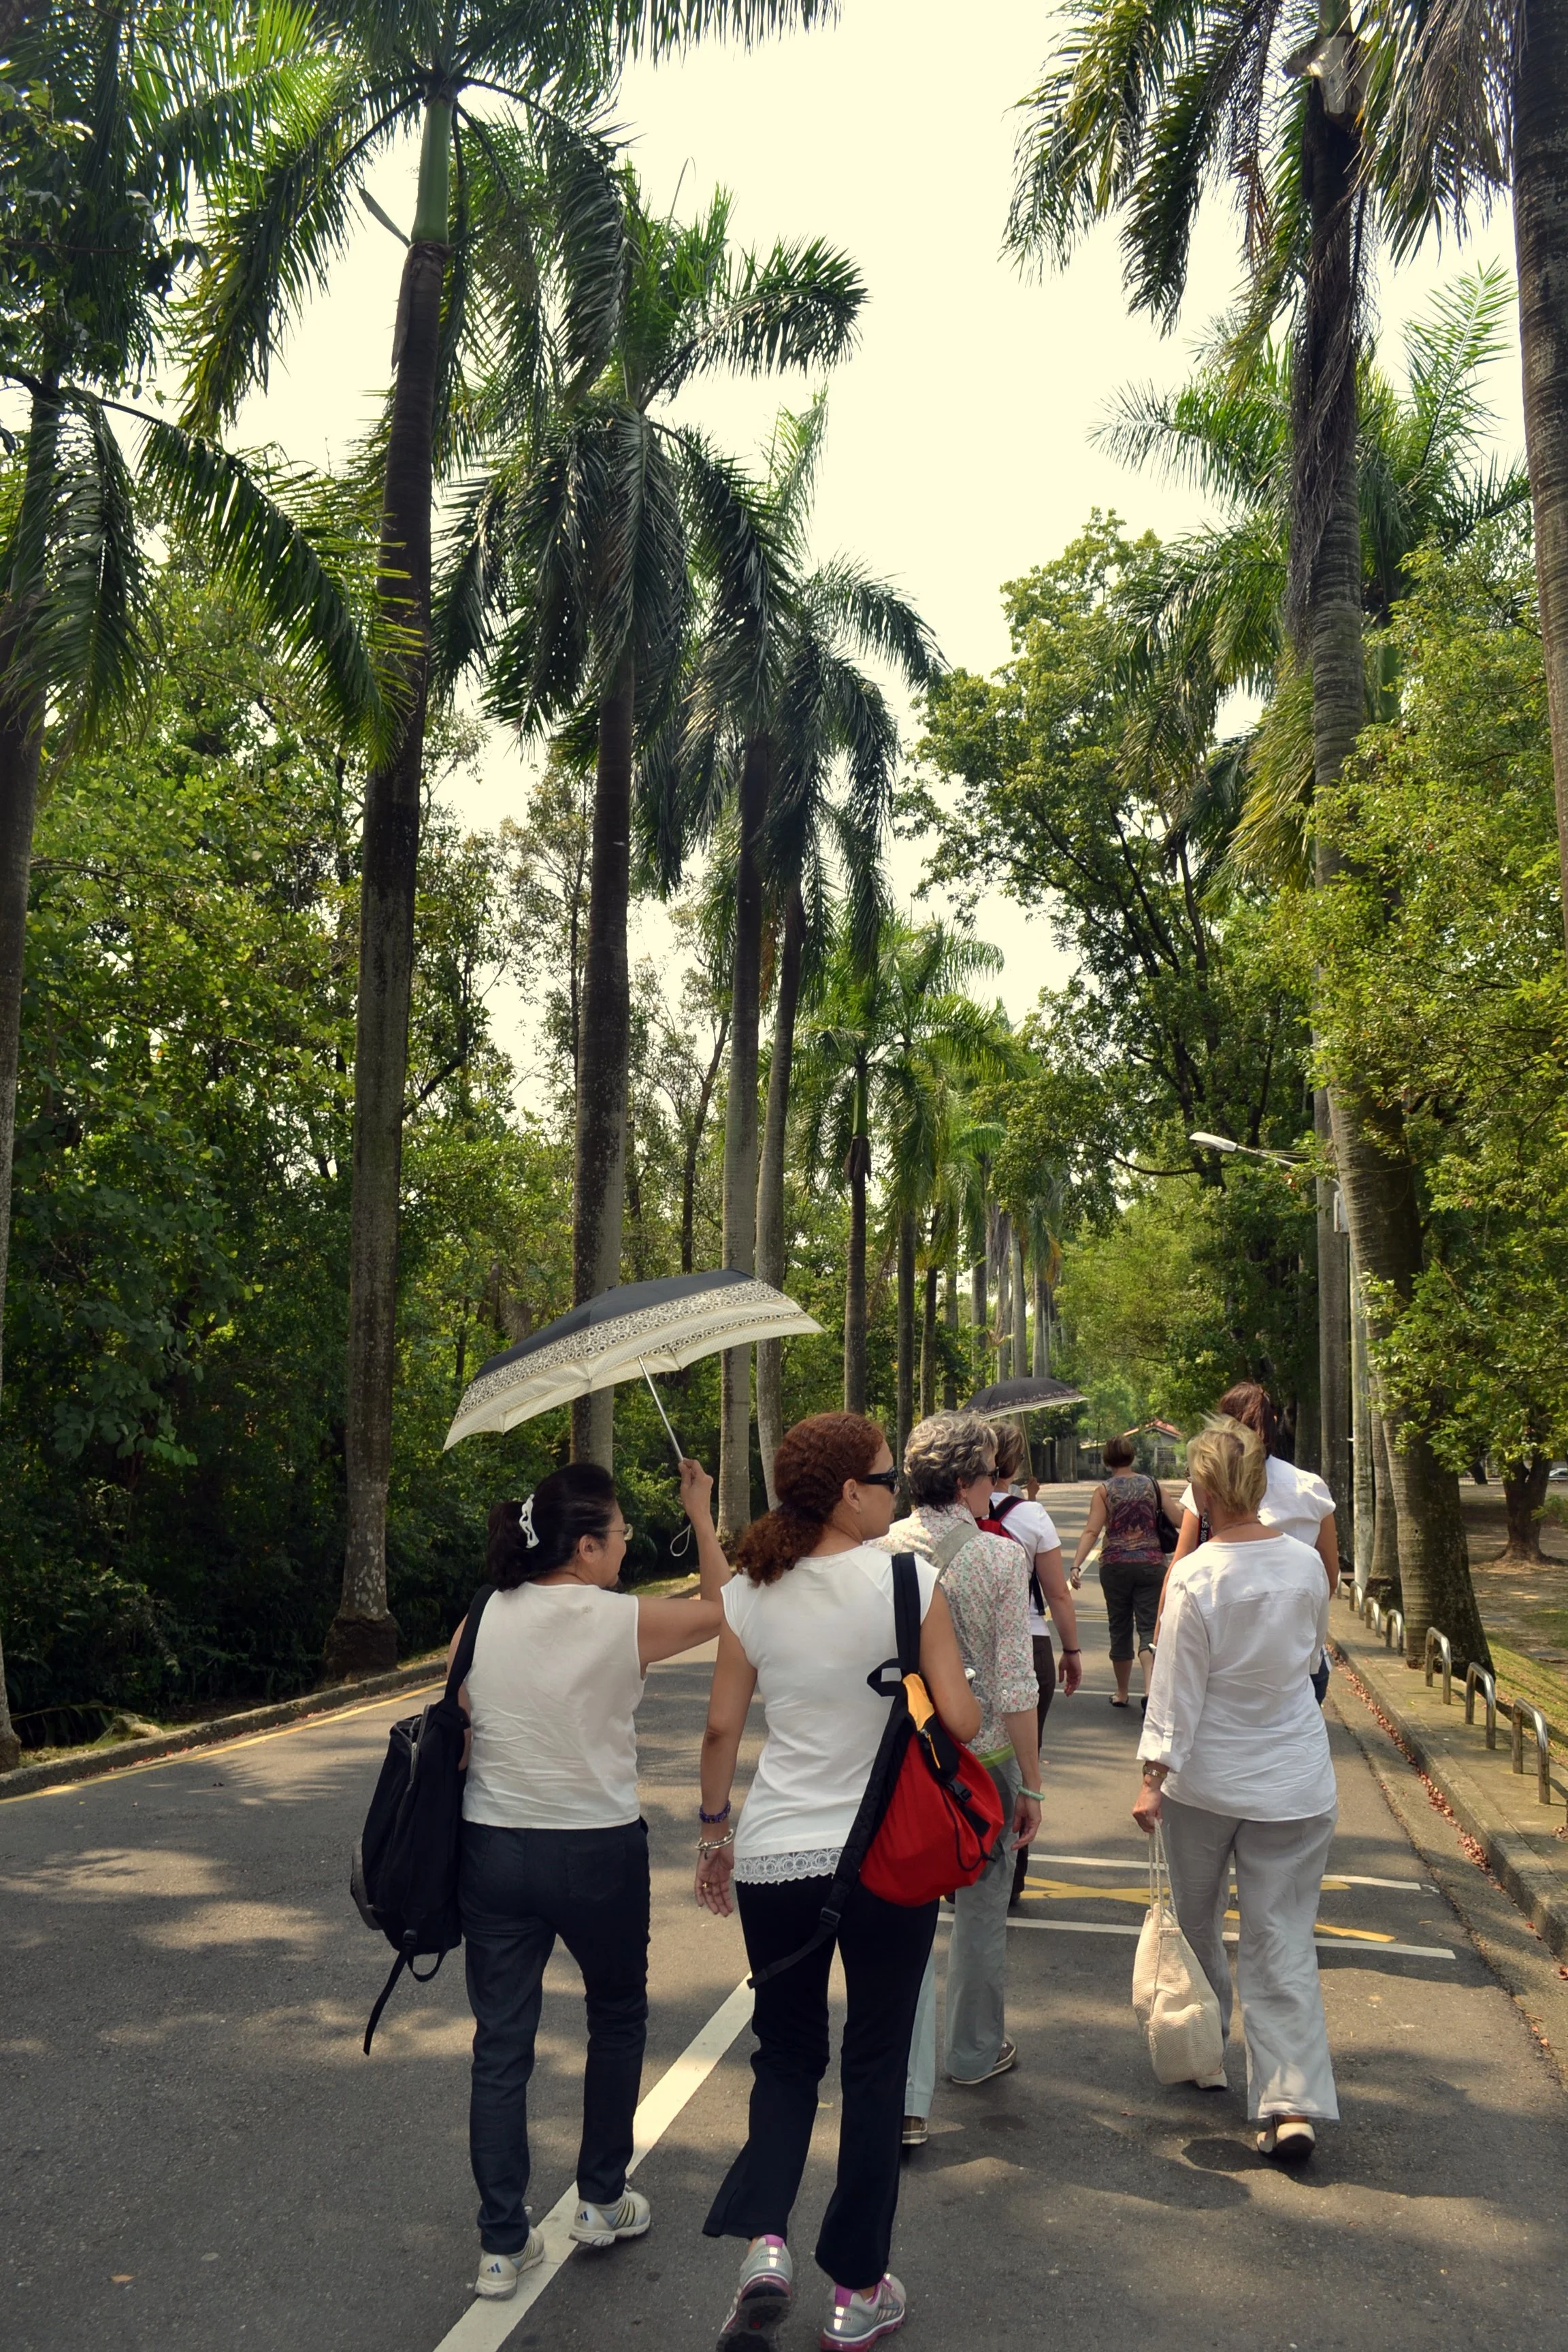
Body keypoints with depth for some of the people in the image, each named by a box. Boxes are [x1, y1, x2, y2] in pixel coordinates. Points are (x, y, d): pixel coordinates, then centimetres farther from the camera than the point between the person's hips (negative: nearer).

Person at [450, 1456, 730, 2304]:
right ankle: (601, 2201, 33)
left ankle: (501, 2247, 19)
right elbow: (719, 1607, 3)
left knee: (501, 2046, 12)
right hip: (598, 1853, -3)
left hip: (492, 1852, 3)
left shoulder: (477, 1624, -4)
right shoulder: (624, 1622, -14)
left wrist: (454, 1867, 14)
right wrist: (701, 1514, 13)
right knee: (617, 2017, 22)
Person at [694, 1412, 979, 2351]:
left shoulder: (751, 1594, -3)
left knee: (787, 2056, 21)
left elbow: (722, 1727, 2)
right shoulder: (909, 1580, -13)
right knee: (875, 2068, 15)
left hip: (773, 1859, 3)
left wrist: (715, 1826, 15)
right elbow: (962, 1721, -13)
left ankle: (764, 2244, 3)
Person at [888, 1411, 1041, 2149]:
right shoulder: (1001, 1556, -14)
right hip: (982, 1757, -2)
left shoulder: (879, 1549, -6)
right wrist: (1032, 1785, -5)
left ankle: (905, 2099, 2)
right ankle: (976, 2052, 38)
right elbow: (1015, 1687, -14)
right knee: (981, 1913, 19)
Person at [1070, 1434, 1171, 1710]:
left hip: (1115, 1565, 0)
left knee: (1120, 1629, 13)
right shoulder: (1152, 1486, 2)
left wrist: (1076, 1565, -19)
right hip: (1151, 1563, 0)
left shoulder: (1103, 1491, -3)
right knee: (1149, 1627, 0)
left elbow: (1092, 1531, -13)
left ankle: (1122, 1692, 24)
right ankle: (1150, 1687, -22)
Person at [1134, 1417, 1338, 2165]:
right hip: (1296, 1782, 3)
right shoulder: (1306, 1563, -7)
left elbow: (1176, 1689, -15)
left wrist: (1153, 1780, -9)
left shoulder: (1195, 1578, -19)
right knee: (1283, 1938, 6)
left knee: (1196, 1918, 20)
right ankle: (1293, 2103, -1)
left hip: (1207, 1778, -3)